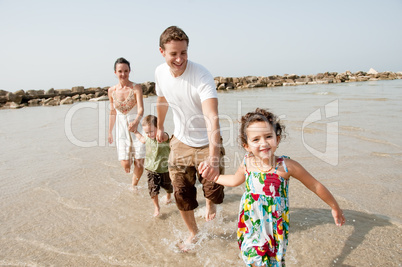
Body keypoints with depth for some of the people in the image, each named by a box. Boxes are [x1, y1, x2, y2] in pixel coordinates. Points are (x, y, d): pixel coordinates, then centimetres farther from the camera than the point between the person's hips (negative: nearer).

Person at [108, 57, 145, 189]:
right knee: (125, 165, -3)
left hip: (136, 127, -2)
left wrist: (136, 121, -41)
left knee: (139, 164, -2)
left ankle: (133, 187, 27)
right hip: (121, 128, 3)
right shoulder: (111, 91, 3)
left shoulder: (136, 88, -9)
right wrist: (110, 132, 18)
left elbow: (141, 109, -21)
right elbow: (112, 112, 13)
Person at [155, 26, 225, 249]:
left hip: (206, 142, -4)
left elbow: (212, 117, -39)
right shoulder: (160, 73, -10)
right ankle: (193, 232, 35)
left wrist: (213, 156, -51)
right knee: (181, 194, 8)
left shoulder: (201, 76, -27)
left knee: (214, 191, -2)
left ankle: (209, 202, 39)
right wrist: (160, 127, 25)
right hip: (180, 141, 4)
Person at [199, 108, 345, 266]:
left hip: (275, 228, -3)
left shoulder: (286, 166, -19)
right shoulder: (247, 163, -9)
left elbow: (315, 186, -6)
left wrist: (335, 207, 5)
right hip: (250, 226, 3)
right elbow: (235, 180, 14)